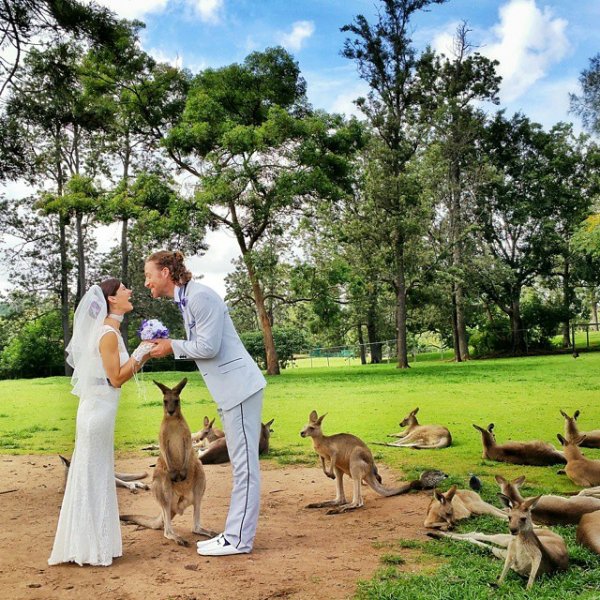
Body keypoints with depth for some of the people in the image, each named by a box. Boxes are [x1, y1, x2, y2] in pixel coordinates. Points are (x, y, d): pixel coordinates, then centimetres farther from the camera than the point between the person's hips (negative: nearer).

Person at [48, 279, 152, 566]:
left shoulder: (108, 330, 13)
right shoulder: (109, 333, -16)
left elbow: (118, 373, 15)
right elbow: (116, 378, -16)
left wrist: (143, 354, 11)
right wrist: (142, 351, -12)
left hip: (98, 410, 9)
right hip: (99, 410, -9)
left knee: (98, 477, 15)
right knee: (93, 477, -1)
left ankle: (93, 543, 25)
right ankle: (89, 547, 10)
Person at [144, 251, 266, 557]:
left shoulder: (200, 296, -15)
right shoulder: (185, 299, 15)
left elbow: (208, 347, -19)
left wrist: (173, 346, -6)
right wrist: (168, 347, 5)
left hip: (240, 387, -10)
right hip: (229, 392, 10)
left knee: (244, 465, -3)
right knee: (241, 465, 14)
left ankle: (238, 539, 4)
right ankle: (236, 533, 23)